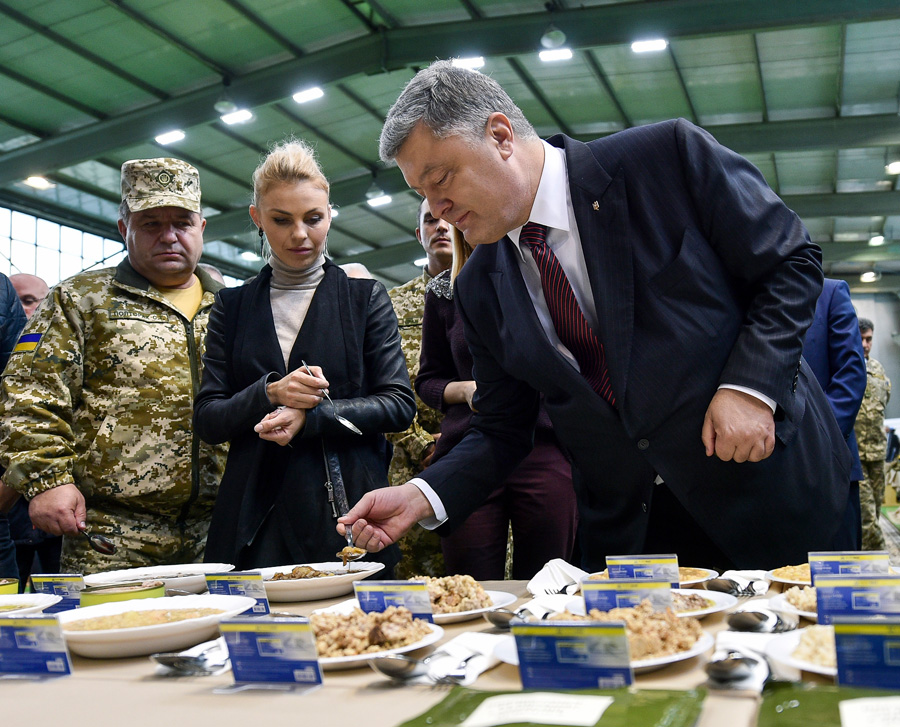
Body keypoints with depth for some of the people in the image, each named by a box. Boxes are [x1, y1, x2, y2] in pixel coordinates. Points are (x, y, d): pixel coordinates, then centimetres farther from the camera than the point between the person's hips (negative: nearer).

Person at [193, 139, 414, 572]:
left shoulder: (365, 297, 7)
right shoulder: (232, 306, 11)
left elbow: (400, 406, 0)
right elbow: (206, 421, 6)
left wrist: (310, 416, -14)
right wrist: (268, 394, -13)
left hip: (346, 510, -1)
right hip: (255, 520, 1)